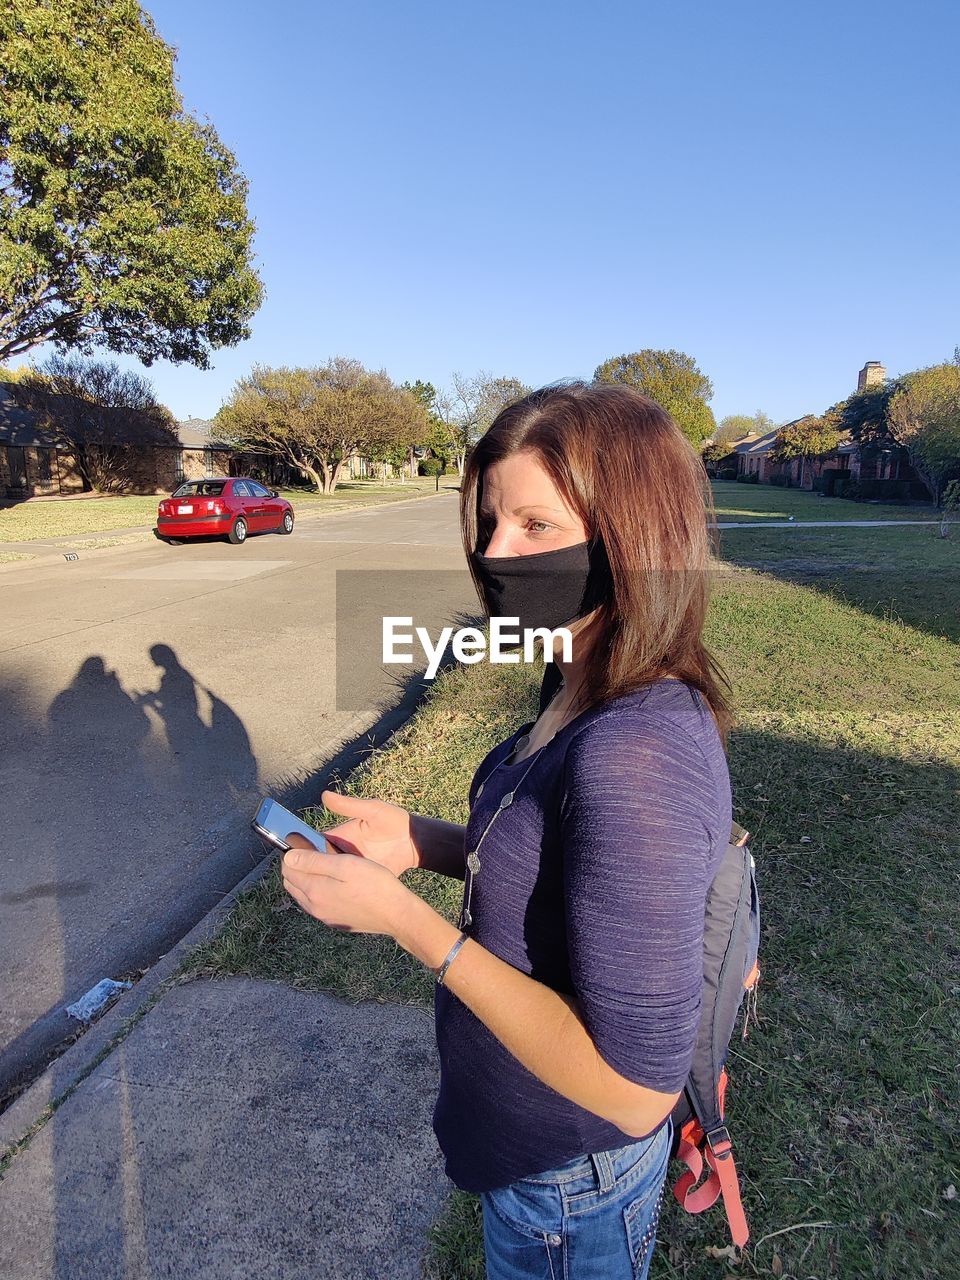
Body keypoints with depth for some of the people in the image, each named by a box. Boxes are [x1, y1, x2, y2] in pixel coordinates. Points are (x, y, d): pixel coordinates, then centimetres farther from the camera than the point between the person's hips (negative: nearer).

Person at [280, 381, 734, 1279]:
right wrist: (423, 842, -8)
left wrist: (406, 919, -29)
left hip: (567, 1180, -7)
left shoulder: (636, 759, -37)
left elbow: (634, 1087, -31)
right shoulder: (581, 692, -8)